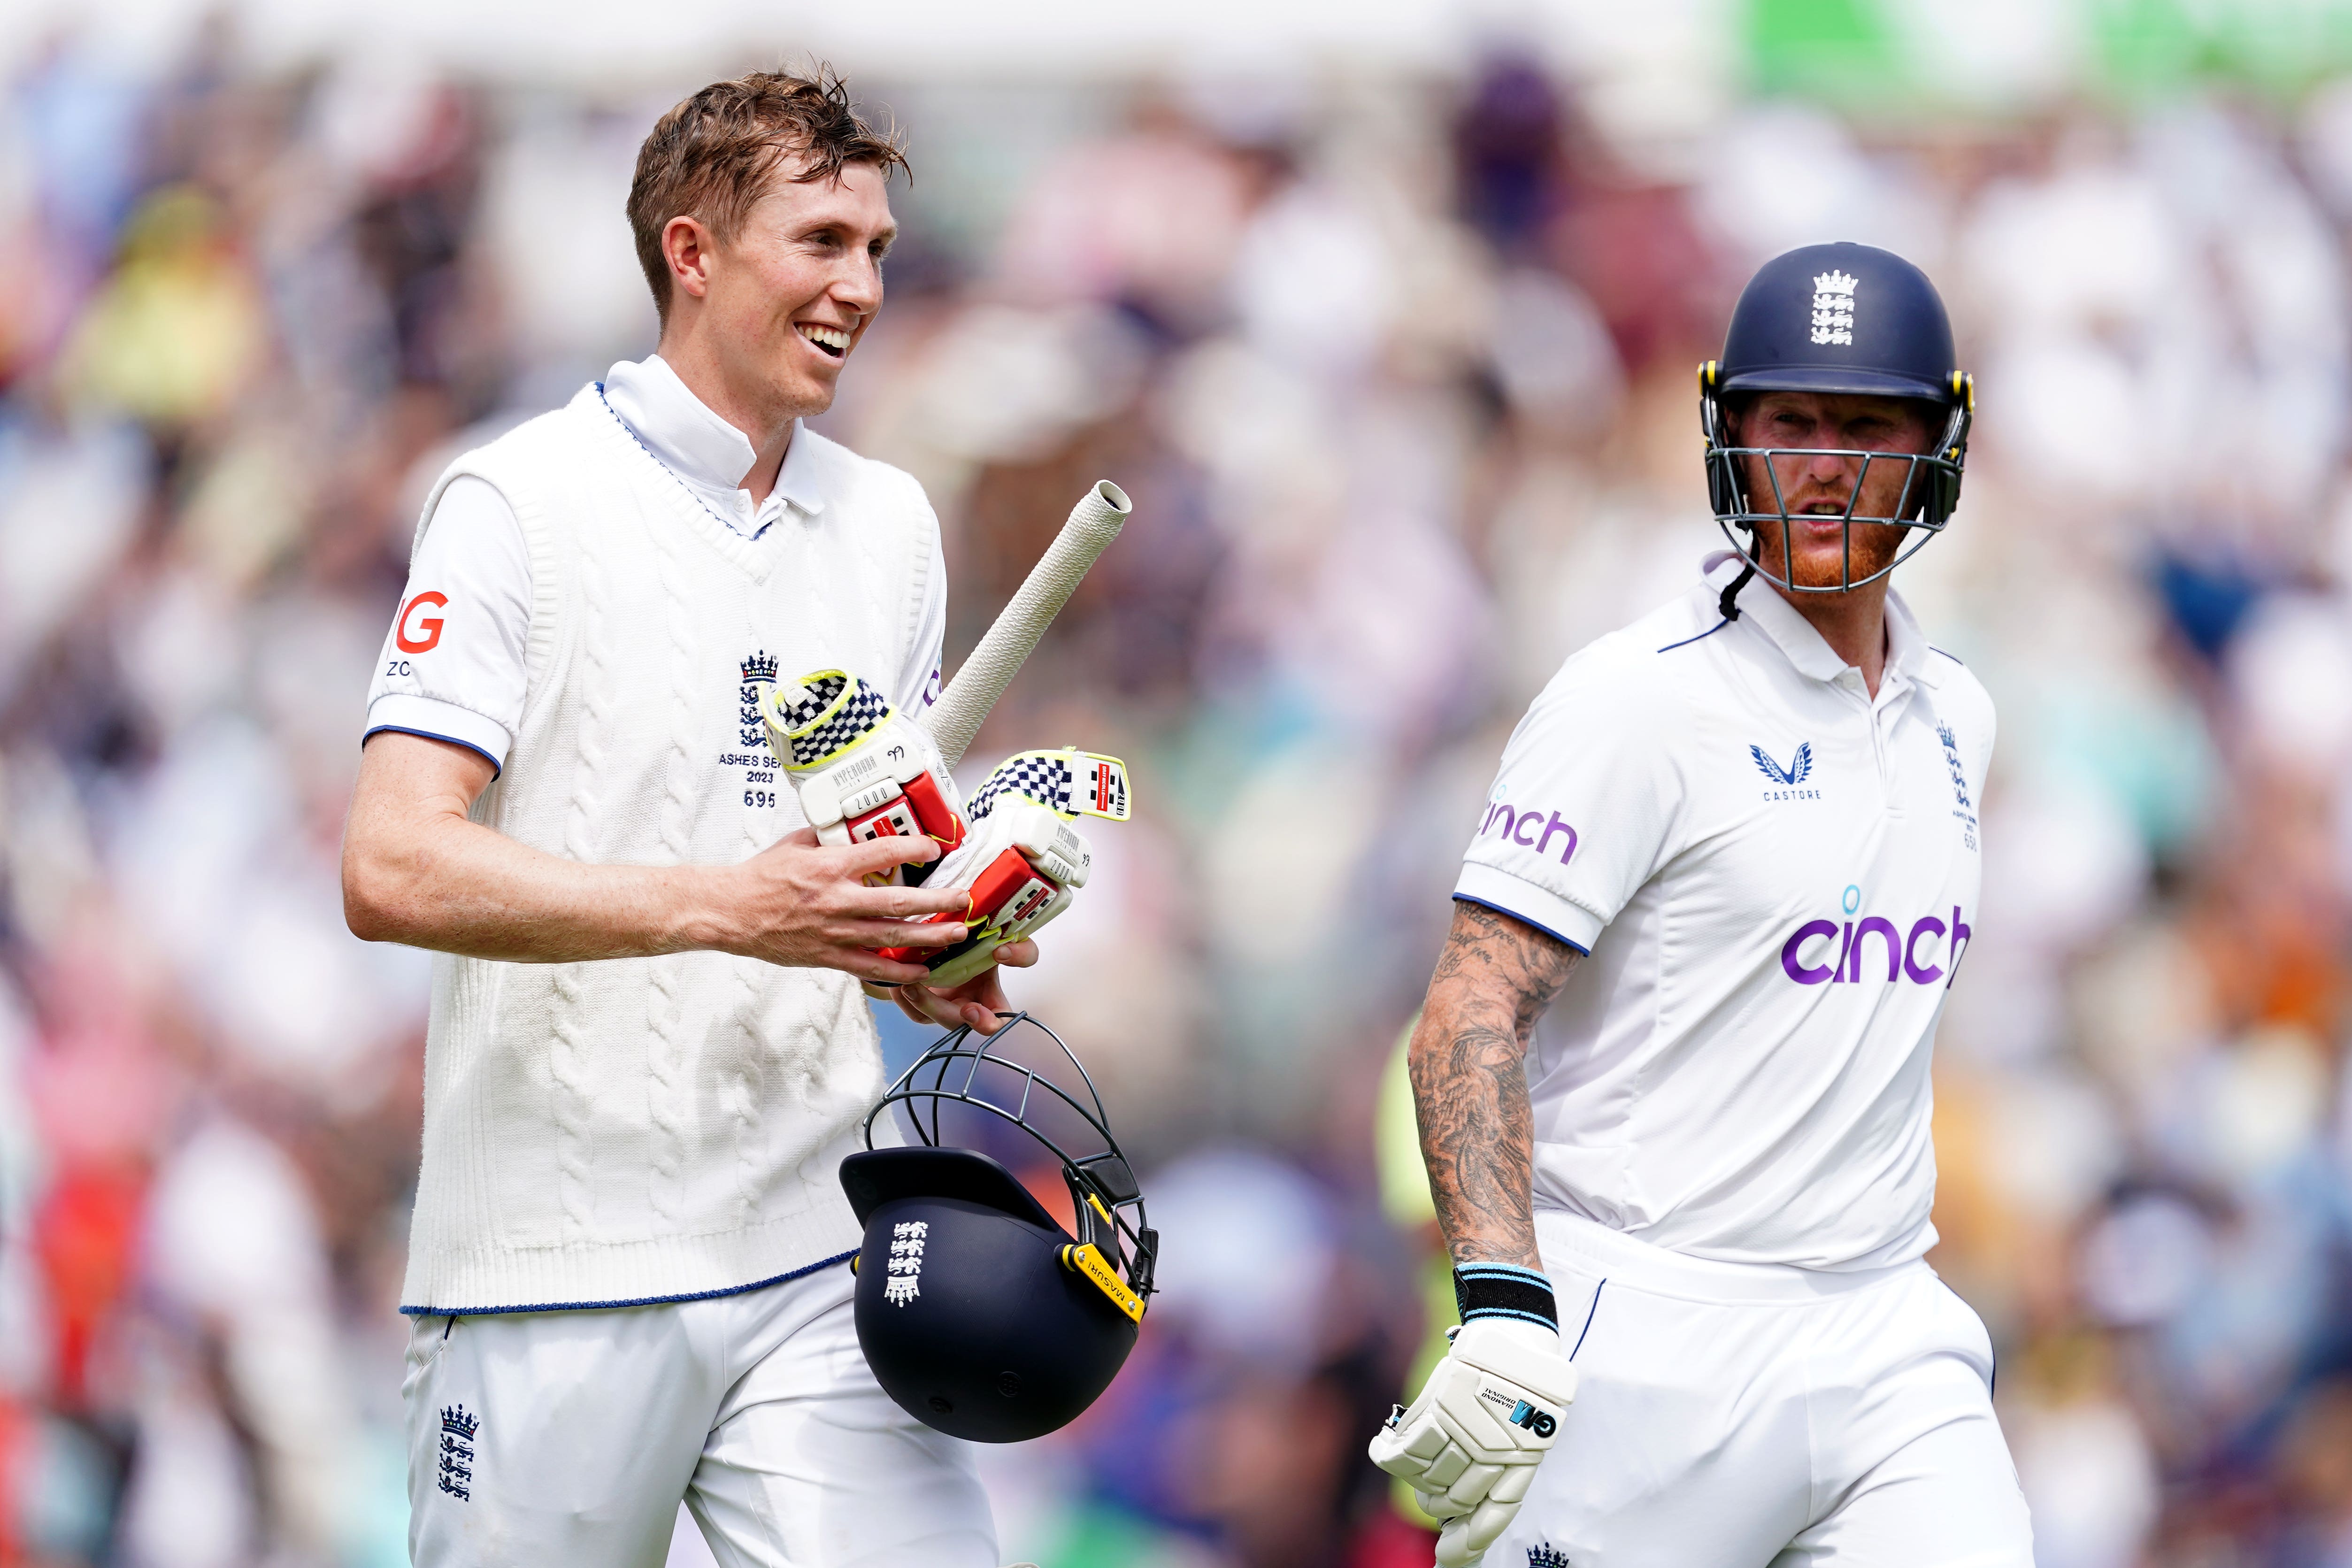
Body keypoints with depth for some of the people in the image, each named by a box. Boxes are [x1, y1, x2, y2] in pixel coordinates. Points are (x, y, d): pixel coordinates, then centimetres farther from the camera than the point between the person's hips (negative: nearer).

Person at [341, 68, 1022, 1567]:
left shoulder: (893, 524, 15)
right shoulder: (522, 501, -4)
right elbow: (395, 870, -14)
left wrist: (941, 955, -1)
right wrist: (727, 906, -23)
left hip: (814, 1261, 4)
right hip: (558, 1269, -4)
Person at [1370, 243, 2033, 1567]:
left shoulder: (1954, 717, 13)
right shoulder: (1644, 701, -9)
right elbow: (1473, 1017, -16)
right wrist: (1503, 1304, -29)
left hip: (1888, 1344, 6)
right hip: (1651, 1344, -6)